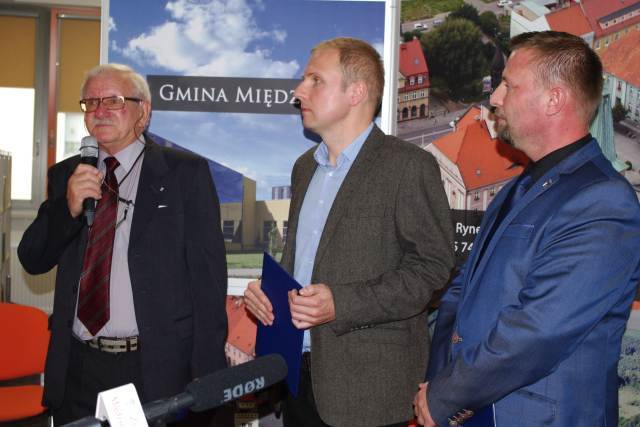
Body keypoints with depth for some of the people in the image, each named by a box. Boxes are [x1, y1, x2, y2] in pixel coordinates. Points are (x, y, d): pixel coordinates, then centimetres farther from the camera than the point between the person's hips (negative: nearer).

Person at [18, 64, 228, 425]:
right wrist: (69, 207, -12)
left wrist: (207, 378, -12)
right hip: (78, 370, 4)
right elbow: (33, 260, 8)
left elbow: (208, 274, -7)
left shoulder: (186, 172, -3)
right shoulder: (66, 175, 9)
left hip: (158, 369, -3)